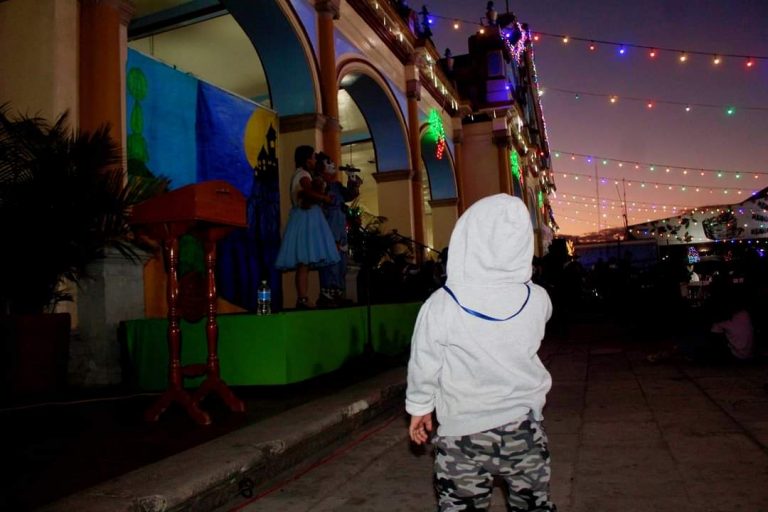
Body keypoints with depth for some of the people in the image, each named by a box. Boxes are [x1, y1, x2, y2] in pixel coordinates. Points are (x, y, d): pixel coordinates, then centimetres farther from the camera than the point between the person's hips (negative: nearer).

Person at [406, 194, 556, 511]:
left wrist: (419, 407, 10)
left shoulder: (441, 305, -21)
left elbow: (423, 366, -8)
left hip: (464, 434, -2)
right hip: (525, 428, 3)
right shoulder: (538, 300, -12)